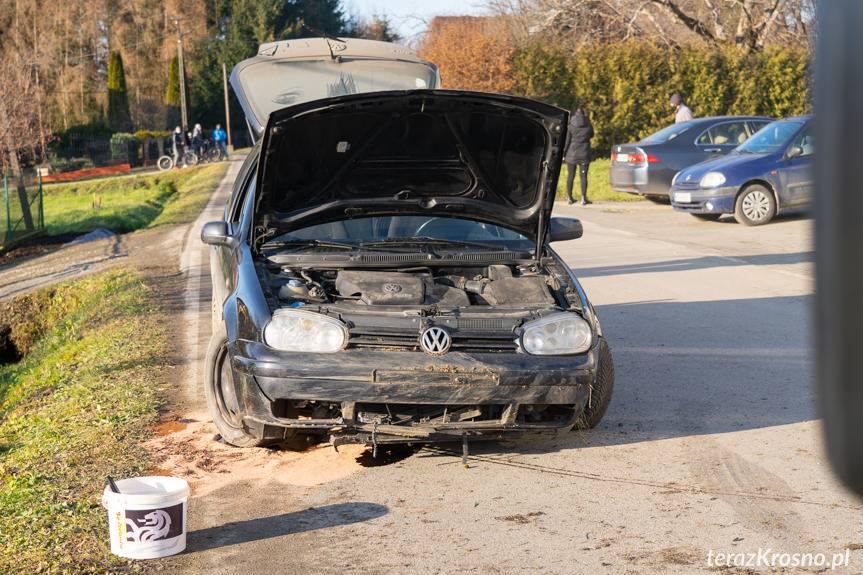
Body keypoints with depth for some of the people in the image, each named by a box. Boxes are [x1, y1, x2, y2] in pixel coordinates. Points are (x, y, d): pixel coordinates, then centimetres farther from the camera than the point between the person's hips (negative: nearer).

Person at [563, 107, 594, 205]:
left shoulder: (570, 126, -6)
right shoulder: (588, 126, -2)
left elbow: (566, 141, -6)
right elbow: (591, 135, 17)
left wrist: (563, 154, -1)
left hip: (571, 154, 0)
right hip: (584, 155, 0)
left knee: (570, 176, 7)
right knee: (583, 176, 3)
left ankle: (570, 198, 12)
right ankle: (583, 199, 0)